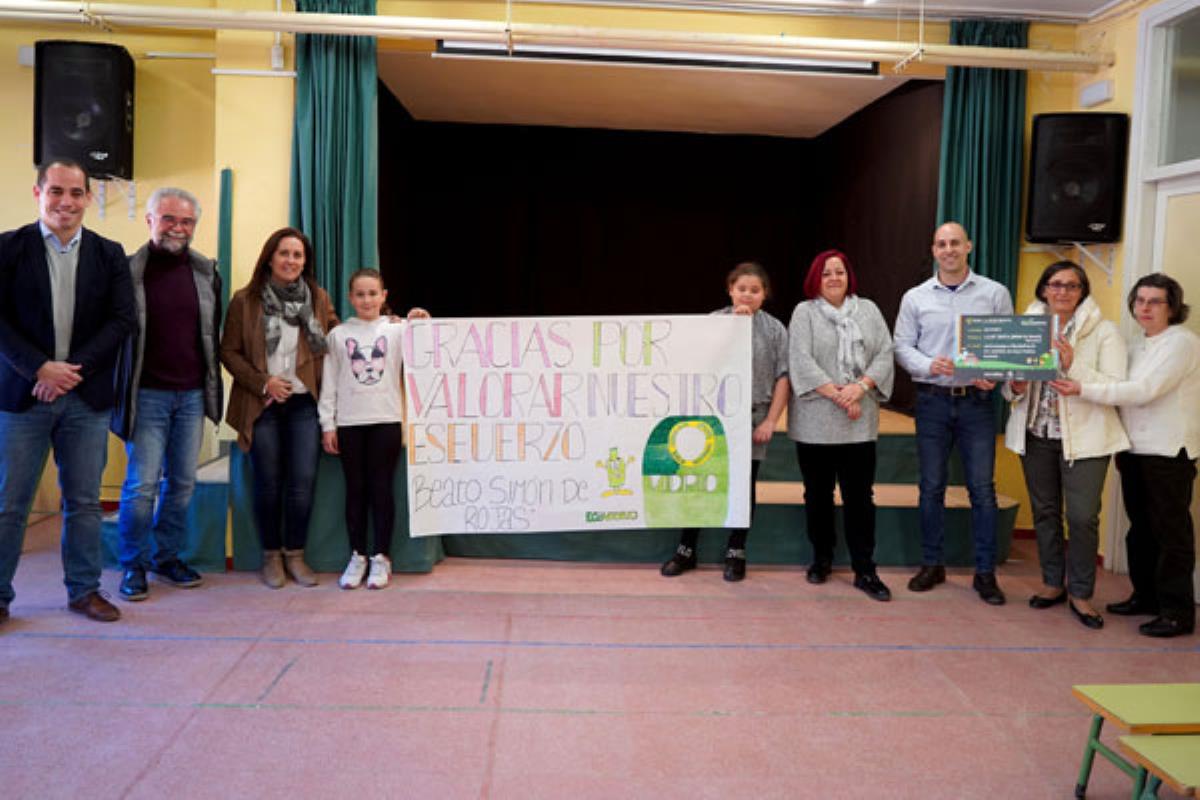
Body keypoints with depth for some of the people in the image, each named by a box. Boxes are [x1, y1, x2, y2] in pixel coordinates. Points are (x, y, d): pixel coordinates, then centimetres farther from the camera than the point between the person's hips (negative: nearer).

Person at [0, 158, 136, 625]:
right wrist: (41, 368, -14)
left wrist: (74, 369, -10)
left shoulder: (109, 254, 6)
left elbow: (123, 319, -1)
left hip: (87, 398, 2)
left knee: (84, 502, 9)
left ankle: (84, 590, 21)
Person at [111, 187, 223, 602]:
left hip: (192, 394, 4)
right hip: (147, 394, -4)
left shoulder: (206, 273, 8)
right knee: (142, 484, -3)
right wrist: (119, 392, -5)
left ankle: (168, 555, 23)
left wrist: (212, 387, 10)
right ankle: (133, 566, 12)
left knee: (182, 482, 9)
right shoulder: (128, 271, -3)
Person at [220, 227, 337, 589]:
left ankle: (295, 555, 16)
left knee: (302, 483, 0)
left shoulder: (319, 298, 7)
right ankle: (271, 556, 21)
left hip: (304, 403, 2)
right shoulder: (245, 300, 0)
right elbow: (229, 351, 1)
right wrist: (263, 382, -10)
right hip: (262, 405, -1)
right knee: (268, 483, 5)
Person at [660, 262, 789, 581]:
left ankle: (736, 554, 20)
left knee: (744, 486, 6)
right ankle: (686, 550, 17)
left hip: (752, 420, 0)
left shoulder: (774, 328, 3)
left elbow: (782, 378, 0)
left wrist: (771, 421, -7)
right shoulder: (714, 320, 7)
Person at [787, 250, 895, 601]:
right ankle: (822, 558, 25)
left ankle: (865, 570, 8)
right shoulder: (804, 312, 2)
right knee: (818, 494, 10)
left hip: (859, 424, 2)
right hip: (815, 421, -1)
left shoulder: (868, 310, 11)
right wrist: (837, 395, -16)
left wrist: (860, 387, -13)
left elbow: (885, 353, 4)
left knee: (860, 497, 1)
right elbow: (801, 360, -9)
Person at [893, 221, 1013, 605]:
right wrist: (929, 364, -15)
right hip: (932, 400, 1)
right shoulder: (915, 297, 4)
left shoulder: (995, 293, 3)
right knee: (931, 486, 8)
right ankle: (932, 564, 20)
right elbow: (902, 346, 4)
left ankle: (985, 572, 12)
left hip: (977, 401, -1)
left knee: (982, 487, 1)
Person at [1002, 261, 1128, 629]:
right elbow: (1009, 385, 11)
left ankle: (1080, 593, 12)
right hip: (1036, 434, 3)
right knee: (1045, 511, 12)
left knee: (1083, 517, -5)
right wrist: (1015, 388, -11)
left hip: (1084, 438, -3)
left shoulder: (1104, 332, -2)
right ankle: (1053, 583, 28)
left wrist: (1073, 367, -23)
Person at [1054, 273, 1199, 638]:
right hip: (1134, 450, 8)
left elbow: (1145, 391, -20)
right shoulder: (1137, 346, 15)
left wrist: (1083, 389, -22)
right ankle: (1145, 596, 25)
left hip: (1169, 452, -8)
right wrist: (1121, 445, 8)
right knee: (1140, 527, 13)